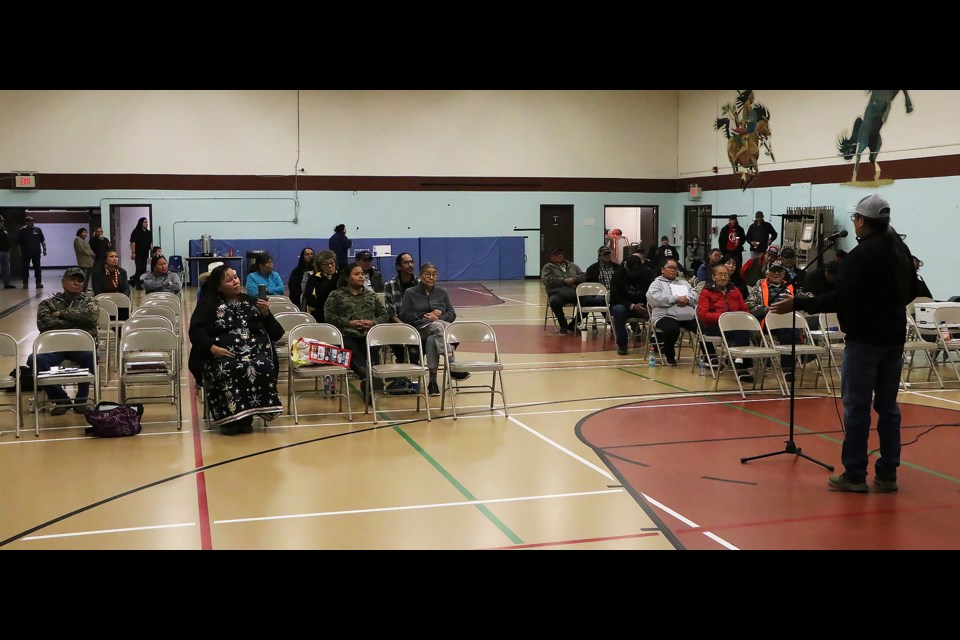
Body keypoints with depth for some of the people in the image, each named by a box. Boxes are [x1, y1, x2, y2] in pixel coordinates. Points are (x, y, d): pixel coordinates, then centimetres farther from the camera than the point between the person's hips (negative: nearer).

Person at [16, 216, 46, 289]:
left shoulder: (38, 229, 6)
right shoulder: (21, 231, 0)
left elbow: (43, 241, 9)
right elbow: (19, 243, 1)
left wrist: (44, 249, 1)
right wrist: (20, 253, -4)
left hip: (36, 253, 1)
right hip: (25, 254, -1)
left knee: (37, 268, 2)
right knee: (25, 269, 3)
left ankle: (39, 283, 5)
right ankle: (25, 283, 9)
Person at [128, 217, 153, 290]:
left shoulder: (149, 232, 12)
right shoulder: (136, 232, -7)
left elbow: (151, 243, 17)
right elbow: (132, 242, -11)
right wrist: (133, 252, -17)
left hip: (145, 254, 7)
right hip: (138, 254, -6)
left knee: (143, 270, 8)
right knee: (139, 269, -5)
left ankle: (133, 278, 30)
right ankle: (138, 285, 2)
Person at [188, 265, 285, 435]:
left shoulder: (252, 302, 22)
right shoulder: (208, 304, 17)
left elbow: (276, 334, 18)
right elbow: (197, 331, 2)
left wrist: (266, 315, 0)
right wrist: (211, 347, -16)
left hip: (255, 352, 2)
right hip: (222, 354, -2)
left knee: (262, 368, -33)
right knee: (226, 370, -37)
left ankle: (247, 416, -24)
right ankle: (229, 417, -26)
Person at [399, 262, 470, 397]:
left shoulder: (442, 292, 20)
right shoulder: (410, 293, 12)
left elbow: (452, 314, 13)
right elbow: (404, 316, 3)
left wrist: (438, 317, -8)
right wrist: (424, 316, -8)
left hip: (439, 330, 2)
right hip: (419, 330, -2)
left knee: (432, 340, -37)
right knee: (438, 326, -37)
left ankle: (433, 381, -35)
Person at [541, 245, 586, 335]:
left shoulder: (572, 266, 28)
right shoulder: (548, 267, 14)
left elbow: (584, 276, 17)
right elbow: (548, 280, -5)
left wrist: (573, 279, -3)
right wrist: (565, 281, -6)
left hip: (575, 293, 4)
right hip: (558, 294, -4)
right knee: (554, 301, -39)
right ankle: (563, 326, -14)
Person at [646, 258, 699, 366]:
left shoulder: (683, 283, 29)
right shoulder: (657, 283, 13)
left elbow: (695, 295, 15)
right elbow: (655, 298, -8)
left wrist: (687, 300, -9)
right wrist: (677, 299, -11)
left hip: (689, 316, 4)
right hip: (666, 316, -4)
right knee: (673, 329, -37)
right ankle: (670, 356, -10)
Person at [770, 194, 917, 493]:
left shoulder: (860, 255, -17)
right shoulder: (901, 249, 10)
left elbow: (841, 298, -22)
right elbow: (910, 291, 19)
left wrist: (798, 304, -16)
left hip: (864, 338, -8)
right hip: (894, 336, 8)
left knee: (856, 406, -1)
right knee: (888, 405, 11)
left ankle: (854, 474, 3)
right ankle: (887, 474, 15)